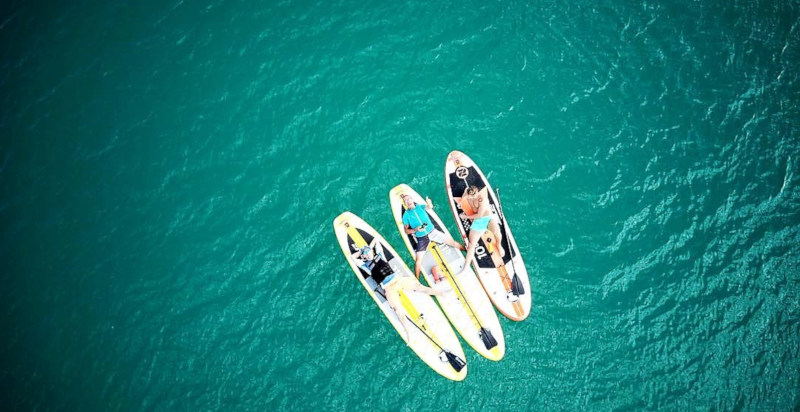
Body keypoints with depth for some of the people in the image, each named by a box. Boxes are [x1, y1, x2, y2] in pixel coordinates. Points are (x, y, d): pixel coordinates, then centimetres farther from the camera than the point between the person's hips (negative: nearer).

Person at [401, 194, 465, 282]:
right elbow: (406, 231, -1)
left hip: (432, 231, 1)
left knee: (453, 242, 3)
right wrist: (416, 229, -20)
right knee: (418, 260, -7)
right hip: (421, 238, -1)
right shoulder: (406, 215, -4)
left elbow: (429, 208, -24)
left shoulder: (420, 206, -2)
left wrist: (429, 204, -48)